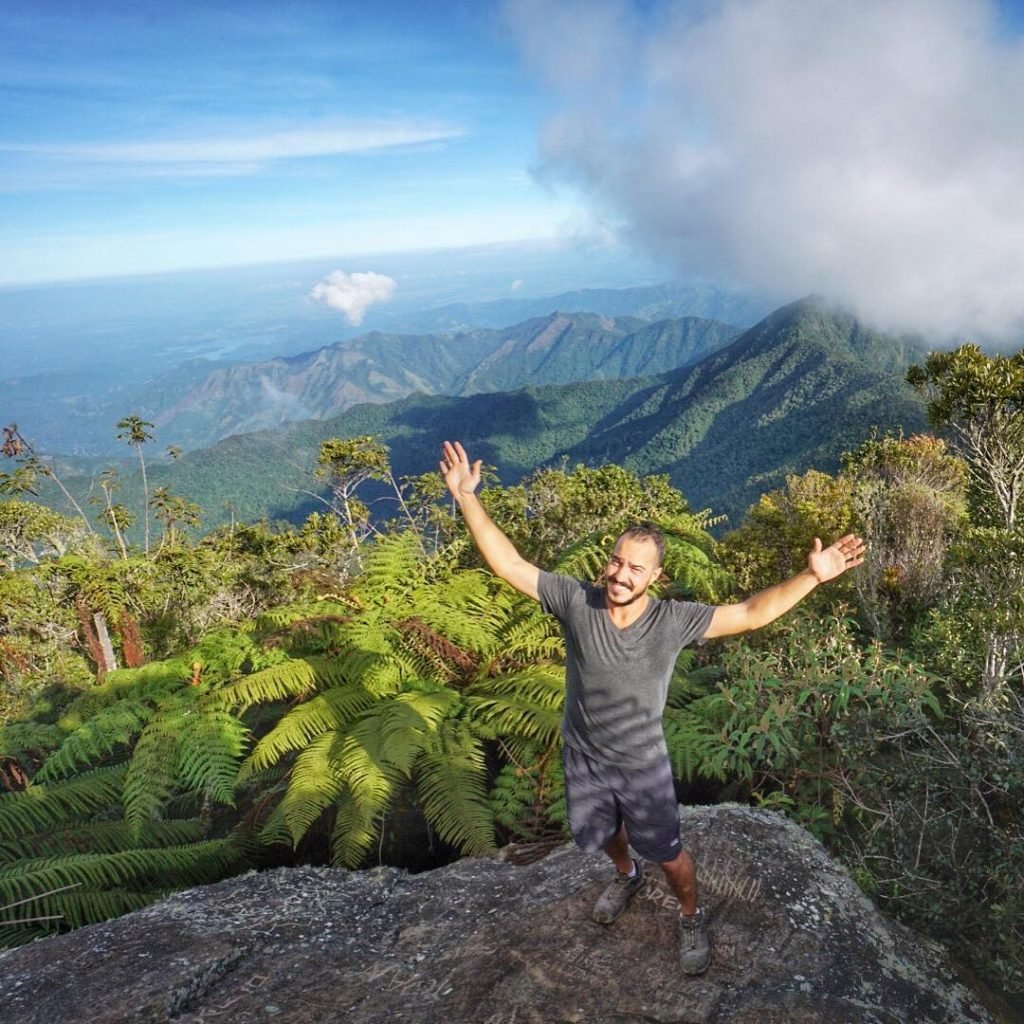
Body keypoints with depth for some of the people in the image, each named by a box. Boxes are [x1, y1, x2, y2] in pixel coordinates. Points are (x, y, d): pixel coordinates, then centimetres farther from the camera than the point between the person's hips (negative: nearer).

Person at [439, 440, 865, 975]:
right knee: (603, 834, 30)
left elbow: (751, 613, -24)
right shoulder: (575, 601, -23)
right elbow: (508, 565, -24)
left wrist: (811, 576, -34)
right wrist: (466, 497, -30)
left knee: (669, 855, 17)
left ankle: (691, 919, 49)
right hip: (584, 758, 2)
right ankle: (626, 875, 65)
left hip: (643, 765, -2)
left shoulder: (673, 620, -23)